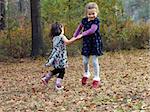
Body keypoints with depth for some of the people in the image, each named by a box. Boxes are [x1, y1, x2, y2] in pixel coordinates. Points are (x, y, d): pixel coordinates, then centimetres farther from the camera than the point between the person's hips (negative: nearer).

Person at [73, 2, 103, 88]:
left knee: (95, 61, -1)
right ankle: (86, 74, 36)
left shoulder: (96, 21, -14)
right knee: (85, 61, 9)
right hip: (86, 43, 5)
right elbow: (80, 27, 20)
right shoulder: (84, 20, 4)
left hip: (95, 42, -5)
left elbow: (92, 30, -27)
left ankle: (97, 79, 11)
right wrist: (75, 36, 14)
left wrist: (82, 34, -27)